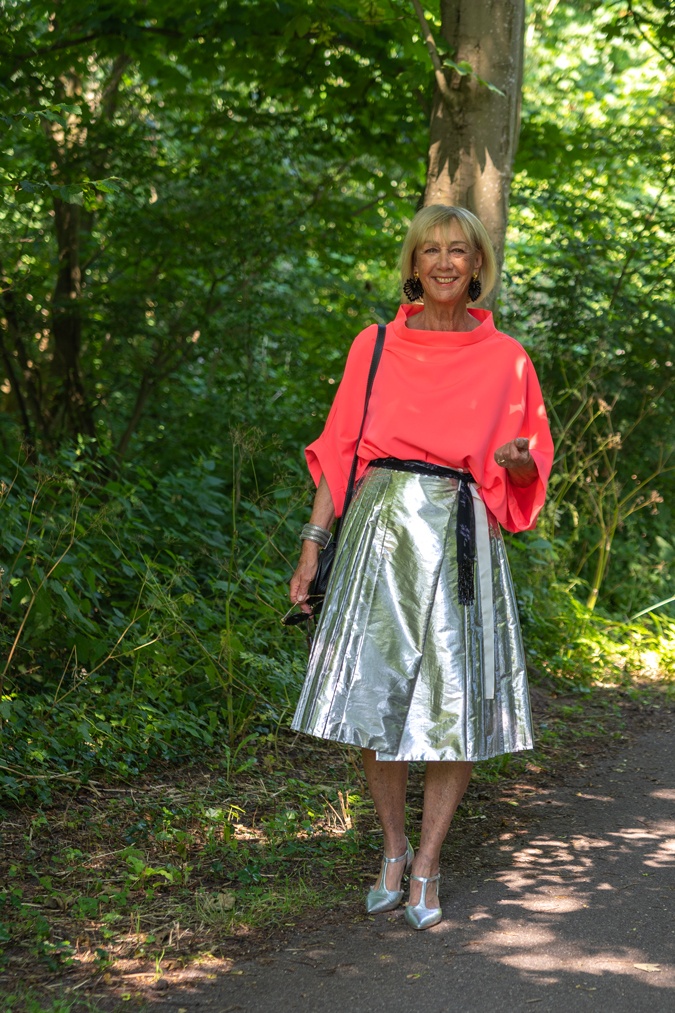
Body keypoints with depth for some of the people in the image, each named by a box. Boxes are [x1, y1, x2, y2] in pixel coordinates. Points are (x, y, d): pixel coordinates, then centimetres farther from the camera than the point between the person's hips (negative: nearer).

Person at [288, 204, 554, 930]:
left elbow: (530, 465, 11)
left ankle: (426, 868, 9)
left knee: (456, 703, -4)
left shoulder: (505, 359, 7)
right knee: (373, 694, -1)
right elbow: (339, 451, 9)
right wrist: (313, 544, 3)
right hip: (380, 527, 1)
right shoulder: (375, 346, 8)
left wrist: (518, 460, -13)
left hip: (460, 538, 0)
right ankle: (393, 849, 19)